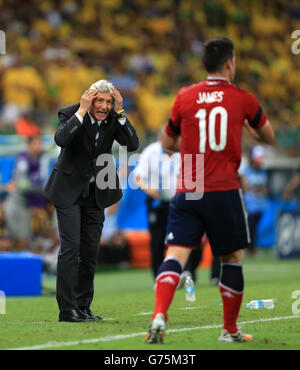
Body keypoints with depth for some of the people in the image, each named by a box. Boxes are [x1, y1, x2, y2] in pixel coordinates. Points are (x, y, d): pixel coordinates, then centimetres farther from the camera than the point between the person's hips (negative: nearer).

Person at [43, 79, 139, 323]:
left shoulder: (114, 118, -4)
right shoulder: (70, 114, -15)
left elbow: (133, 145, -16)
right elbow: (61, 139, -34)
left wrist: (120, 113, -23)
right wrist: (82, 111, -33)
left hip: (95, 193, 5)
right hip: (69, 191, -5)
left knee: (90, 250, 9)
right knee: (71, 247, -12)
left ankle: (83, 306, 18)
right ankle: (67, 310, -10)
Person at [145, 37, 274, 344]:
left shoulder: (184, 97, 6)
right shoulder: (242, 99, 3)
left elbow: (168, 142, 19)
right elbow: (268, 137, 19)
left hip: (187, 191, 1)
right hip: (224, 191, -1)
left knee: (175, 255, -5)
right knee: (232, 258, 13)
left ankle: (159, 316, -26)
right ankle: (230, 330, 19)